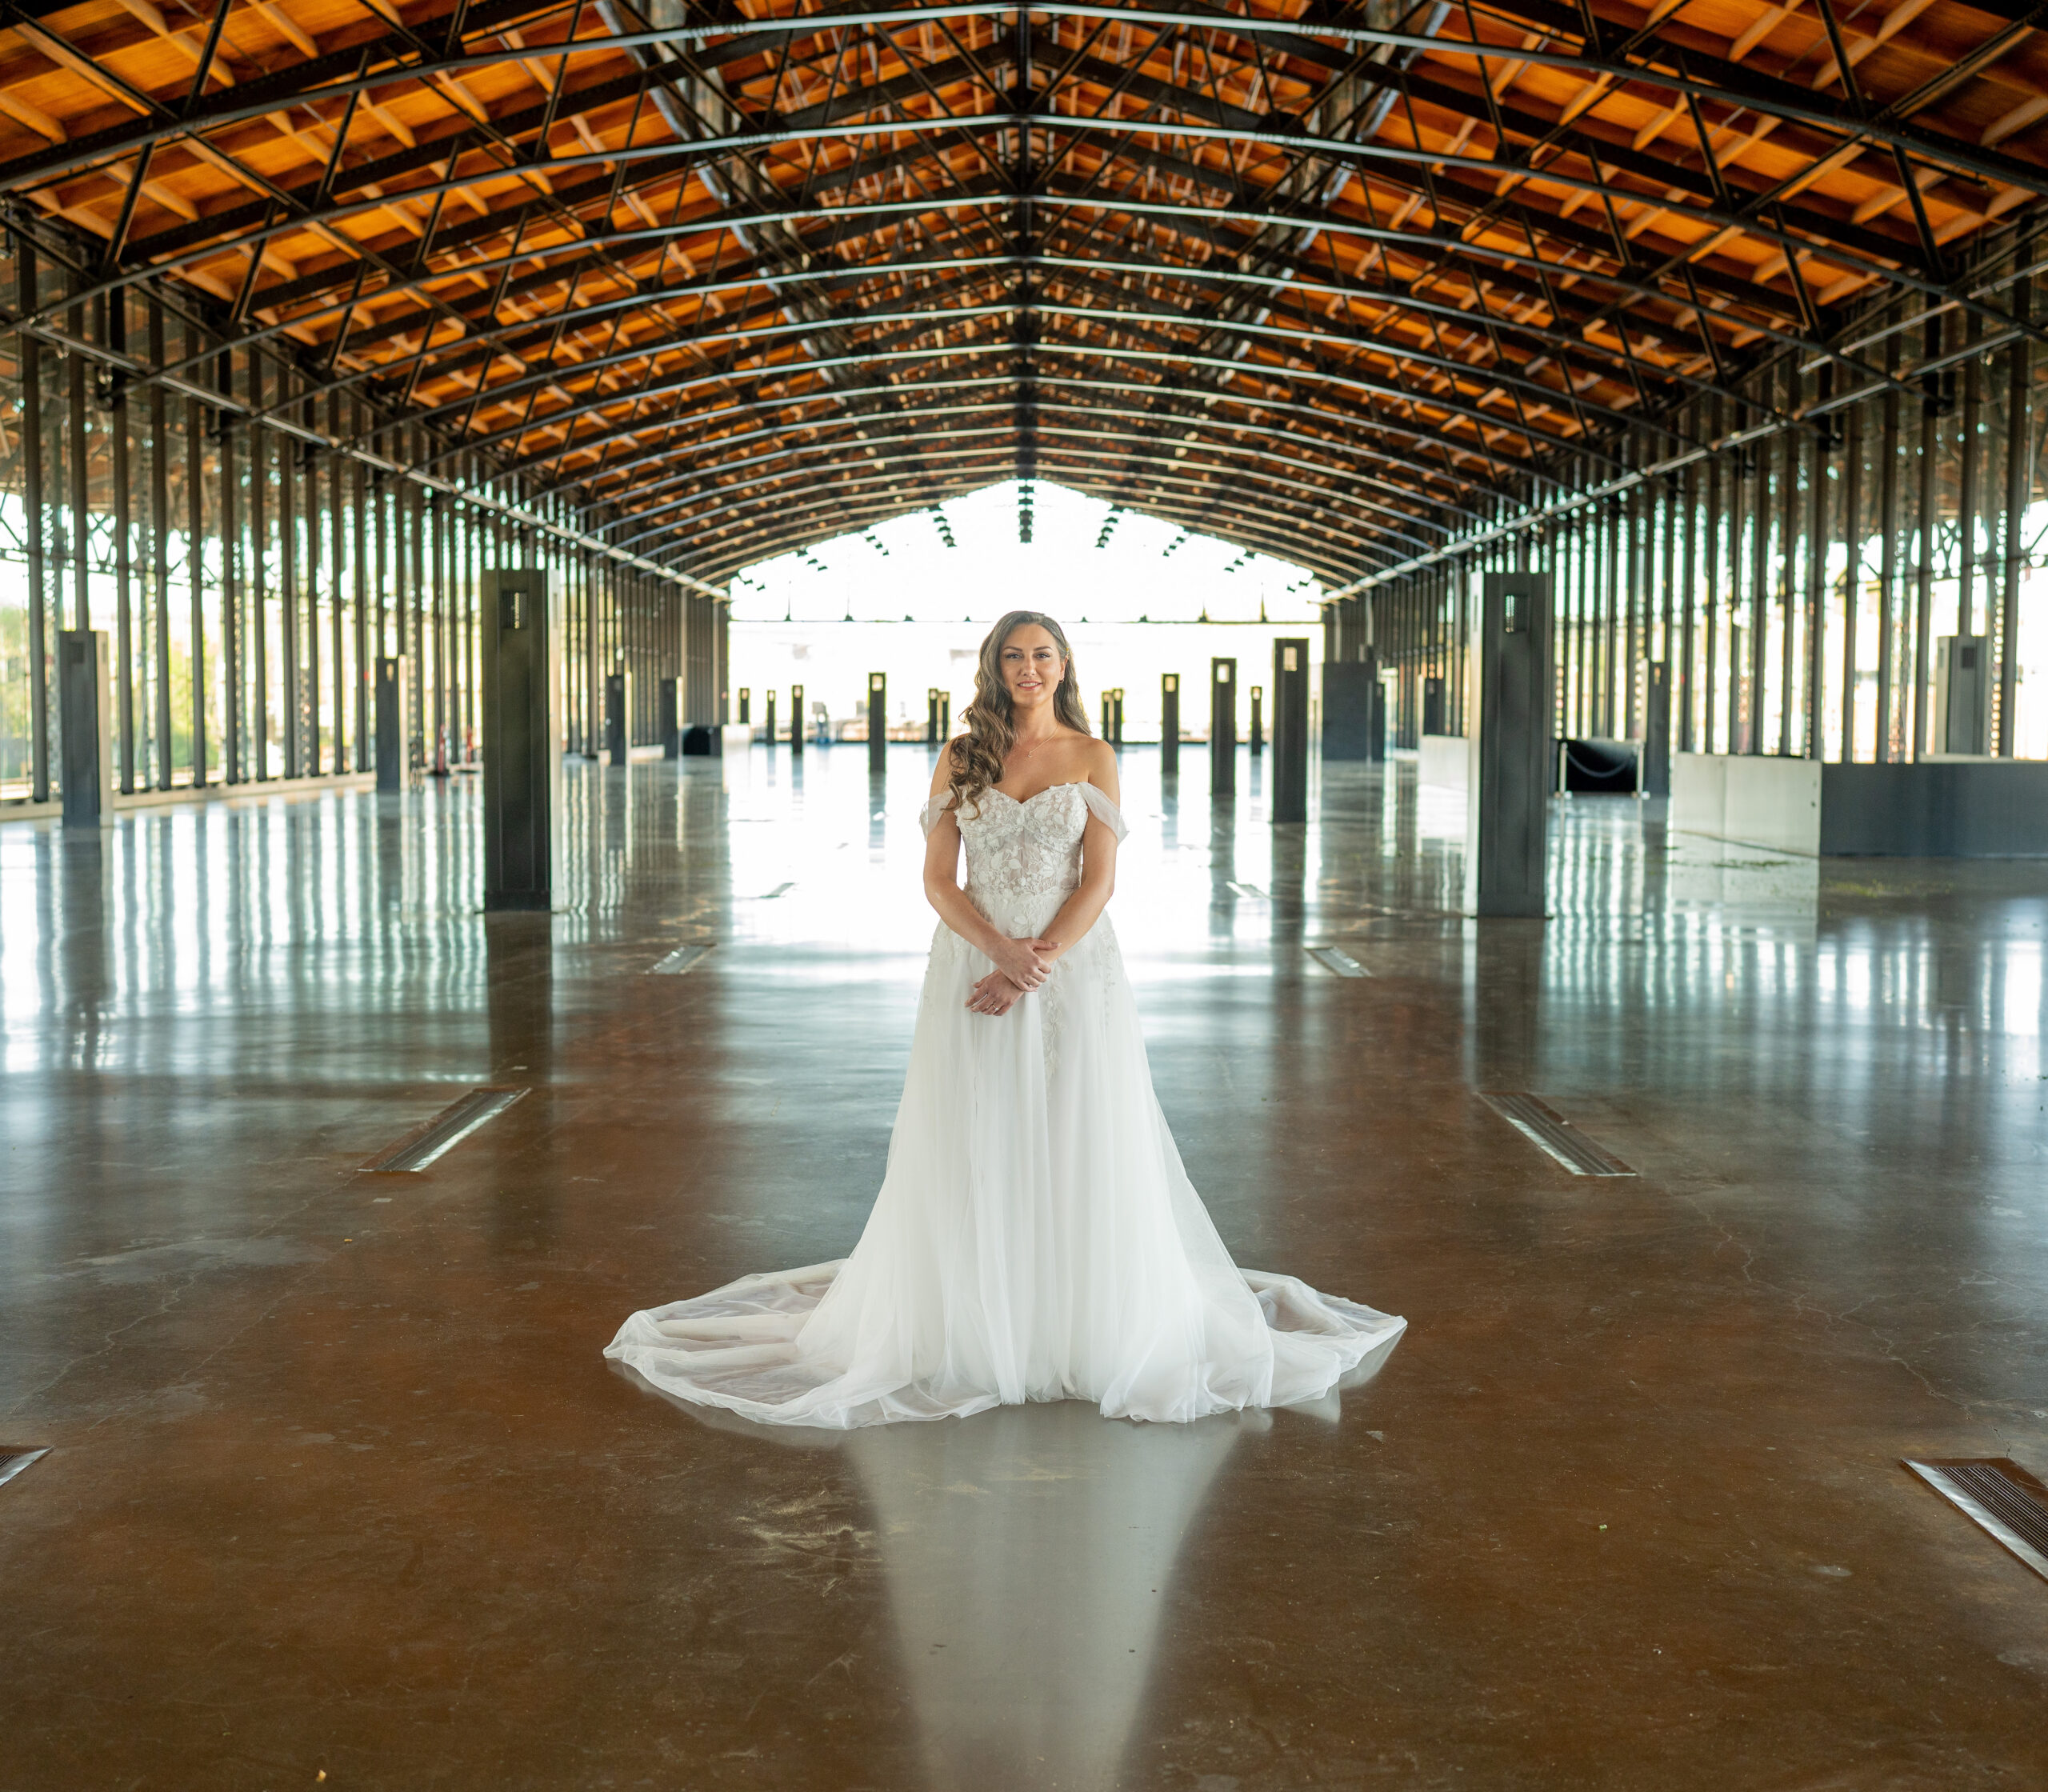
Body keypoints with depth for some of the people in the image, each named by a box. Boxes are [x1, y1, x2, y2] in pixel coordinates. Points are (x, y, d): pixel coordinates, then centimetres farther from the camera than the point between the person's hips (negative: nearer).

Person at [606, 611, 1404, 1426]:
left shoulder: (1092, 757, 3)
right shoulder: (961, 757, 5)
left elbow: (1100, 879, -4)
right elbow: (938, 878, 0)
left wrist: (1037, 964, -15)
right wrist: (1002, 950, -15)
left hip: (1074, 967, -1)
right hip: (975, 963, 1)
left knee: (1076, 1146, 1)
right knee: (976, 1151, 3)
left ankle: (1089, 1327, 14)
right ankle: (978, 1327, 14)